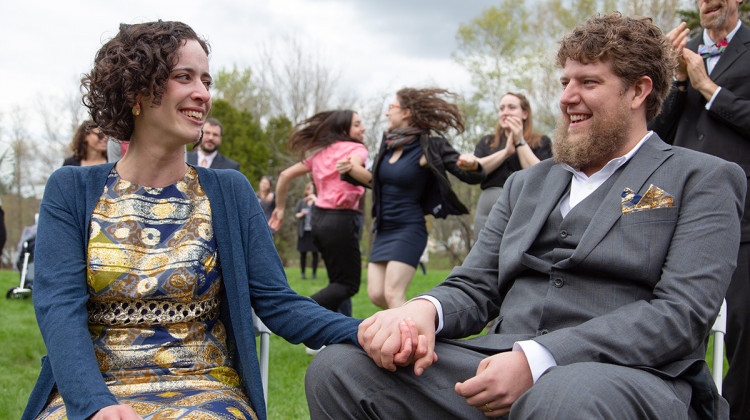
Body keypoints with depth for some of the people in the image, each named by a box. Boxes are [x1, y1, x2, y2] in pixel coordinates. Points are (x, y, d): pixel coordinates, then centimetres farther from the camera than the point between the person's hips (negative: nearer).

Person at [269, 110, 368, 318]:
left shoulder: (320, 152, 15)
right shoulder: (356, 149, -6)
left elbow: (285, 175, 14)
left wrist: (280, 208, 21)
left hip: (318, 217, 8)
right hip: (341, 219, -8)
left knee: (339, 280, 19)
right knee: (349, 285, 1)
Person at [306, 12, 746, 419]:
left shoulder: (702, 180, 6)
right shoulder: (526, 184, 25)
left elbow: (683, 314, -8)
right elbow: (474, 287, 19)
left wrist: (537, 359, -20)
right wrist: (423, 310, -8)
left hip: (631, 377, -5)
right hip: (501, 364, 6)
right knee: (337, 369, -15)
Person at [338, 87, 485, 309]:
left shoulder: (430, 147, -10)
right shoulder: (388, 143, 8)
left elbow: (473, 176, -11)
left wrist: (471, 164, -33)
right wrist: (352, 170, 9)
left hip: (409, 229, -7)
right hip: (383, 229, 7)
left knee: (392, 294, -15)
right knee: (376, 294, 2)